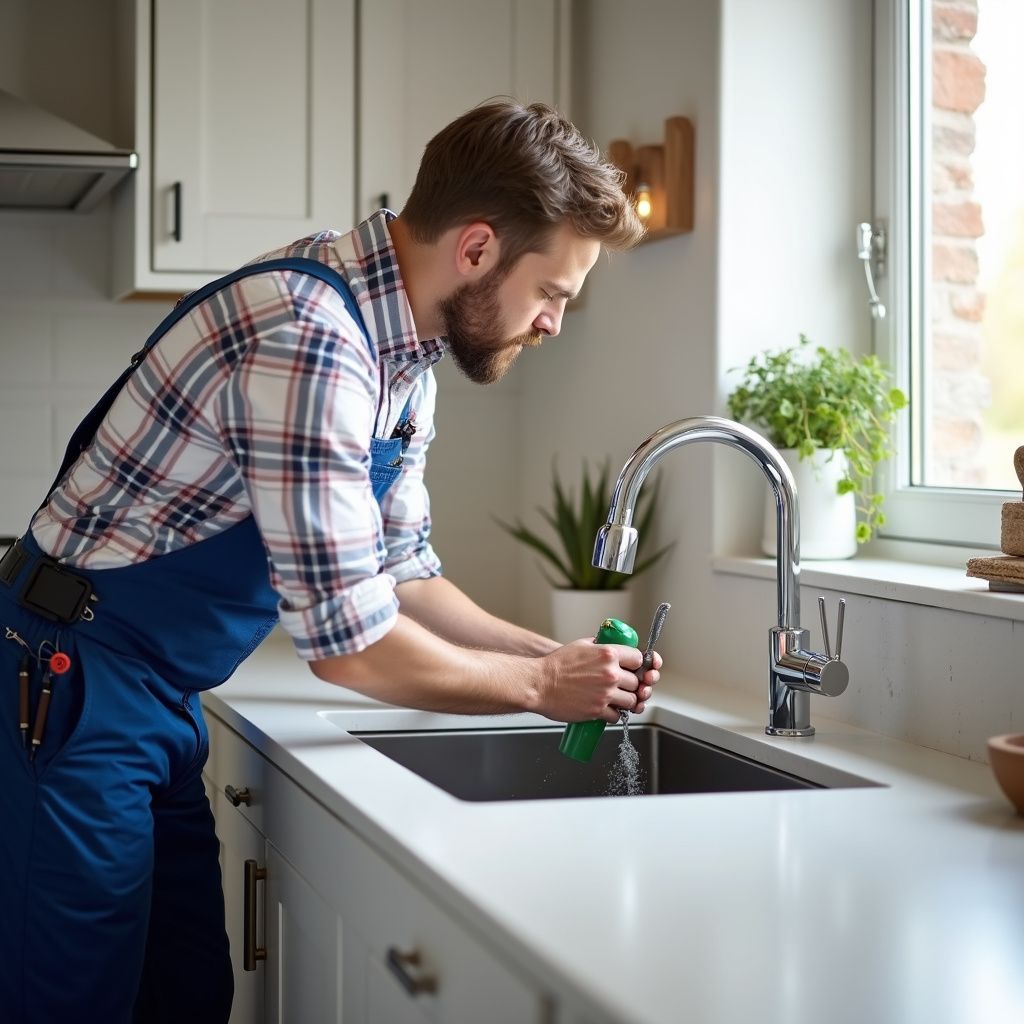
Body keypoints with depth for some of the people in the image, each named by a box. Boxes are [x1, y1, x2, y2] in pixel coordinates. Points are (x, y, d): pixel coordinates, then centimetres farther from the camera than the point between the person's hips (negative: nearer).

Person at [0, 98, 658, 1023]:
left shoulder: (403, 351, 5)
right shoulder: (307, 338, -27)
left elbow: (399, 573, 15)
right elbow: (349, 644, -25)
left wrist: (551, 655, 3)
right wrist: (539, 686, -11)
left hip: (158, 699, 9)